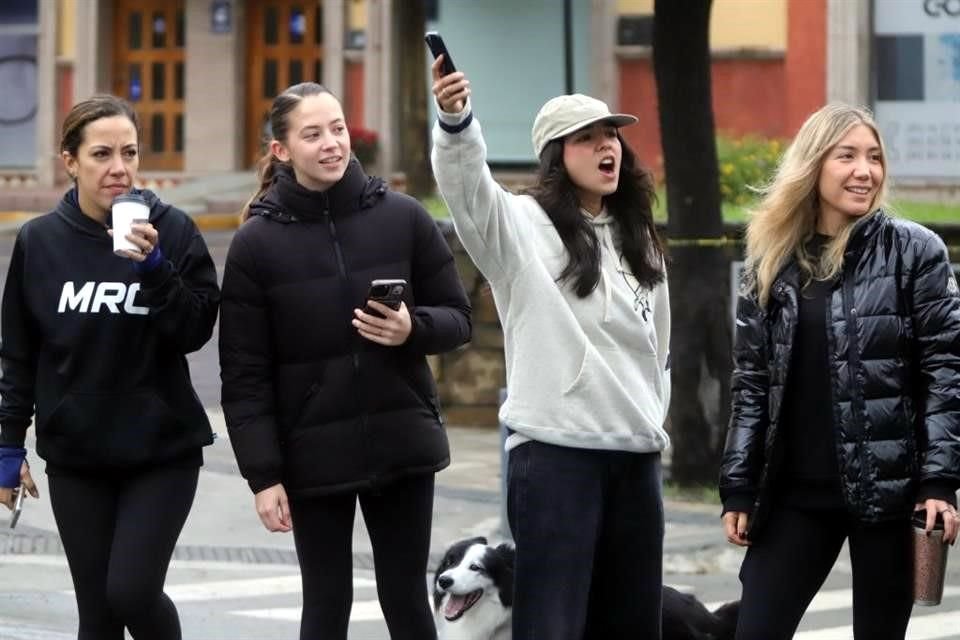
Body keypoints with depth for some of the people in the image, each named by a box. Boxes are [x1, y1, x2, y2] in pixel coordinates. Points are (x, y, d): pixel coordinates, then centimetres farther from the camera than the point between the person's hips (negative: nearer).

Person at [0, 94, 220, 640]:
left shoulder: (173, 230, -6)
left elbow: (196, 331, -12)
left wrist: (154, 267, -24)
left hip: (162, 451, -2)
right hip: (75, 456, 2)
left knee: (132, 591, -14)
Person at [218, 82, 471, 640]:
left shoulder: (404, 218, 0)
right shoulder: (257, 244, -4)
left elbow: (458, 319, 7)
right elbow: (245, 374, -4)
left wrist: (413, 329, -15)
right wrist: (263, 474, -10)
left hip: (403, 445, 1)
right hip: (315, 455, -1)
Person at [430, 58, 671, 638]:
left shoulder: (639, 242, 16)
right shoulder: (524, 224, -3)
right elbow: (466, 183, -25)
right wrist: (456, 119, -44)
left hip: (636, 459, 6)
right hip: (555, 453, -6)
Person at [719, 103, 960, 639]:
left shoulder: (915, 252, -1)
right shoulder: (774, 262, 9)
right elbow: (752, 382, 10)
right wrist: (738, 489, 4)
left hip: (889, 488, -3)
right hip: (796, 492, 3)